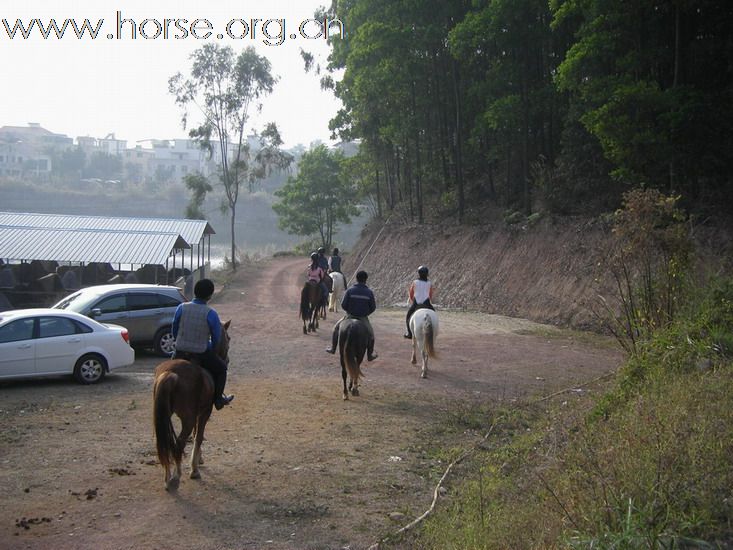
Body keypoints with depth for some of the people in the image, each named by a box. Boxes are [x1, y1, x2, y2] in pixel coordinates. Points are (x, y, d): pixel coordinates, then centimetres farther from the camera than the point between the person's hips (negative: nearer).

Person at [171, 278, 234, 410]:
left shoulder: (181, 308, -7)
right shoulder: (211, 314, -14)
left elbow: (174, 331, 4)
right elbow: (216, 338, -6)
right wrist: (211, 349, 14)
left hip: (180, 353, 3)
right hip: (202, 355, -3)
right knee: (221, 368, 25)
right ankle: (218, 399, 30)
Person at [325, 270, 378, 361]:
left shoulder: (350, 290, -10)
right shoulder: (369, 292, -7)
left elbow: (343, 304, -10)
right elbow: (373, 307, -3)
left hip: (350, 316, 0)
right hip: (363, 319, 0)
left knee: (336, 328, 24)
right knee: (370, 334, 24)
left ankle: (333, 349, 29)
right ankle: (370, 355, 26)